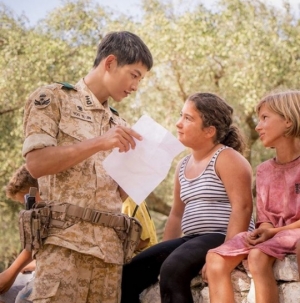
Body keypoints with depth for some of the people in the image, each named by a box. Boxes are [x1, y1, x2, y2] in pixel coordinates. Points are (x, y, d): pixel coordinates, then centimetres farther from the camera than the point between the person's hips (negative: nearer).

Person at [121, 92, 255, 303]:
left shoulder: (226, 158, -6)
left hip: (220, 238, -8)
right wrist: (162, 252, 14)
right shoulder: (183, 166, 18)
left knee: (173, 268, -34)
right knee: (130, 273, -5)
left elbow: (242, 207, -16)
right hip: (192, 240, 9)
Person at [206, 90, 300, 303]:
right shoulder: (264, 170, 16)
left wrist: (275, 231, -16)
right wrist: (264, 230, -11)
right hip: (271, 235, 7)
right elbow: (265, 219, 12)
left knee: (258, 256, -34)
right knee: (215, 258, -15)